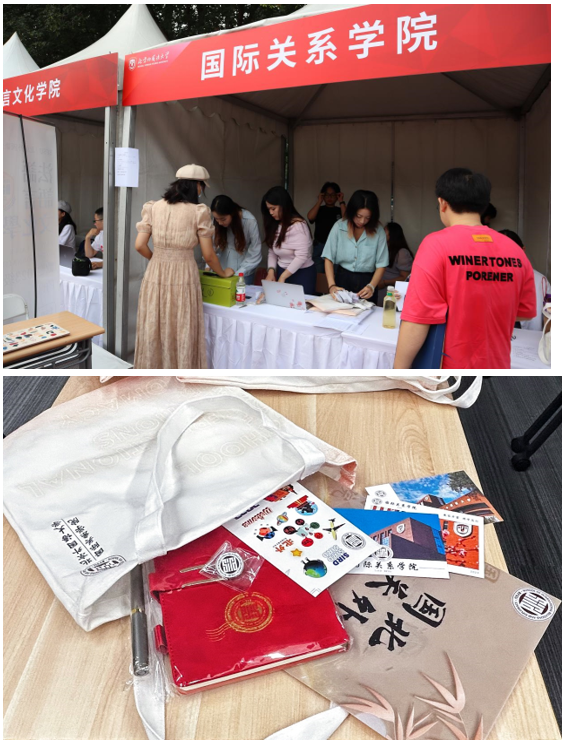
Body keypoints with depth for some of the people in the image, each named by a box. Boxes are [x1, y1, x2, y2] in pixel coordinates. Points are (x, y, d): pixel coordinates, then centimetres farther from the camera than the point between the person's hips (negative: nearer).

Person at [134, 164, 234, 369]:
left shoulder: (153, 207, 5)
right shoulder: (198, 212, -5)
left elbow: (140, 245, 1)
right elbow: (208, 255, -3)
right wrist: (223, 273, 15)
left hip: (155, 276, 4)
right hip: (183, 277, -4)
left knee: (153, 332, 12)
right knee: (182, 335, 6)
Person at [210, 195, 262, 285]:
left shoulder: (250, 221, -20)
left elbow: (255, 255, -16)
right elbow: (215, 246, -2)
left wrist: (237, 274, -18)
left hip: (244, 274, -3)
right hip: (222, 271, 3)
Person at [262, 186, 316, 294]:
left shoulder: (298, 225, -16)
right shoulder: (275, 225, 9)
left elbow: (302, 256, -22)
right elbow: (272, 252, 8)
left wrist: (283, 277, -22)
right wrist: (271, 270, -10)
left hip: (301, 275, -7)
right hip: (282, 273, 7)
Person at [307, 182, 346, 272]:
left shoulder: (340, 210, 8)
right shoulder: (319, 209, 10)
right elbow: (310, 217, -10)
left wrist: (341, 202, -7)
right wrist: (319, 201, -4)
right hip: (319, 247, 0)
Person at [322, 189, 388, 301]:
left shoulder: (378, 231, -5)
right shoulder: (339, 226, -4)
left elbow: (381, 265, -4)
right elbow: (328, 258, -4)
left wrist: (371, 286, -21)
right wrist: (331, 285, -16)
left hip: (366, 282, 0)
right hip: (341, 279, 0)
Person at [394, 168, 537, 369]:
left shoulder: (437, 244, -15)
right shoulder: (514, 250, 0)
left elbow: (417, 320, -21)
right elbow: (525, 312, 11)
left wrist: (398, 372, -14)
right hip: (495, 366, 5)